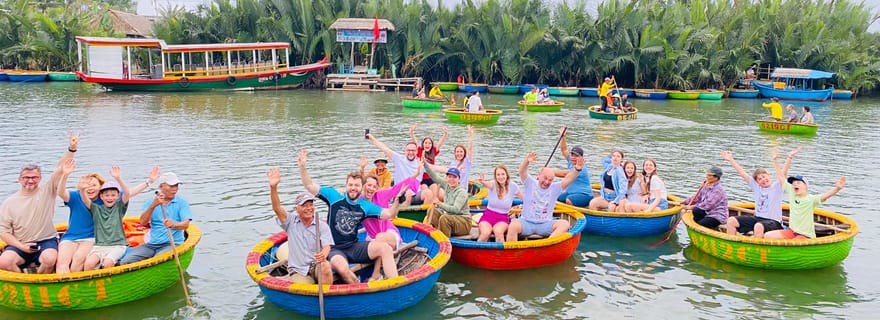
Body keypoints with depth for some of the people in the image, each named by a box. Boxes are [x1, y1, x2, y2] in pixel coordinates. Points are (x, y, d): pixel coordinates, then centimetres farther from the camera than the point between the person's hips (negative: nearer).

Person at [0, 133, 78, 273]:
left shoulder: (47, 192, 5)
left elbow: (60, 169, -9)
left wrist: (71, 149, -22)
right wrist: (21, 247, -9)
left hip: (46, 242, -1)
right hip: (19, 245, 2)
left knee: (50, 259, -33)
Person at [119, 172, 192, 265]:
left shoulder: (182, 203, 4)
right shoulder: (151, 202, 11)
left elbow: (186, 224, -11)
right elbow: (143, 222, -5)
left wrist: (174, 225, -33)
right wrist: (153, 205, -19)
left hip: (172, 244, -3)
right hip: (152, 244, 3)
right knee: (126, 261, -15)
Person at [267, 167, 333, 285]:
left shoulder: (322, 226, 4)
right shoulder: (291, 222, 7)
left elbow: (326, 246, -9)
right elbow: (277, 208, -8)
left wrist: (323, 254, -36)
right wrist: (273, 187, -25)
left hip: (316, 267, 0)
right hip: (298, 272, 0)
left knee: (325, 266, -35)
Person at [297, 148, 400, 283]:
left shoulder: (365, 206, 9)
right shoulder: (335, 197, 1)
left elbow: (389, 214, 3)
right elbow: (310, 186, -1)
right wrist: (302, 166, -13)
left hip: (354, 247, 4)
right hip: (334, 249, -3)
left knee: (385, 248, -21)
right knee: (341, 268, -40)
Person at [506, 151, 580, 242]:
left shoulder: (555, 188, 8)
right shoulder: (530, 184, 3)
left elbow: (568, 179, -6)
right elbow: (522, 172, -15)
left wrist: (577, 170, -26)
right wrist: (526, 161, -37)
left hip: (545, 224, 2)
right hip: (526, 222, -2)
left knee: (565, 223, -24)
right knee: (513, 225, -34)